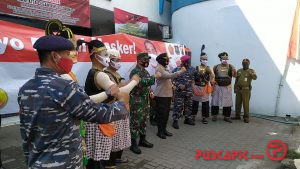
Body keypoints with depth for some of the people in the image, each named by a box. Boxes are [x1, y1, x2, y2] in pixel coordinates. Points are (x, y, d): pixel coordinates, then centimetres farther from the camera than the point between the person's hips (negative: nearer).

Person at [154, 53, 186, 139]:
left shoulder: (165, 68, 15)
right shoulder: (159, 69, -15)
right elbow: (170, 76, -29)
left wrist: (172, 85, 6)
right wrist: (181, 71, -26)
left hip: (168, 94, 9)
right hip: (161, 95, -9)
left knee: (166, 113, 14)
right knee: (161, 114, -1)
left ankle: (164, 129, 26)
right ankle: (160, 131, 11)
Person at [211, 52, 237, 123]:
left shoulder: (230, 67, 4)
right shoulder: (216, 67, 4)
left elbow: (234, 76, -6)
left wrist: (234, 72, -27)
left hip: (227, 87, 1)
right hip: (217, 87, 0)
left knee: (227, 102, 4)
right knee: (215, 101, 3)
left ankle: (226, 117, 16)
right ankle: (214, 116, 16)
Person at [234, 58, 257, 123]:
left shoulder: (251, 71, -1)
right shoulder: (239, 71, 11)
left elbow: (255, 77, -21)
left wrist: (250, 73, -40)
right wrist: (235, 89, 7)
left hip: (246, 90, -4)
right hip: (239, 89, 4)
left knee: (246, 104, -5)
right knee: (238, 103, 5)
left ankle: (246, 118, 4)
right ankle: (237, 116, 16)